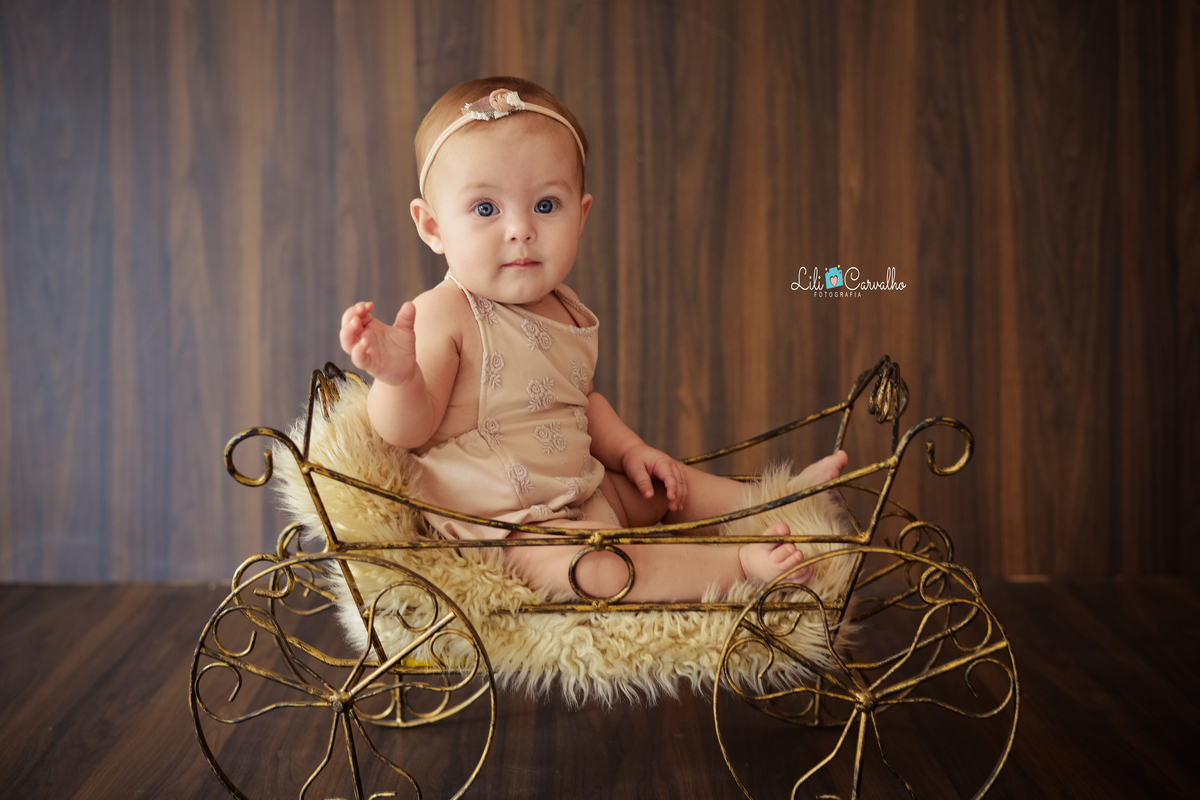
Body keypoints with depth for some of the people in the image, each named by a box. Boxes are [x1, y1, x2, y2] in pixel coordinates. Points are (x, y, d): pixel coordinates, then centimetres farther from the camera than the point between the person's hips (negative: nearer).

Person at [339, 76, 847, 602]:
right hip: (502, 525, -9)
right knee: (598, 566, -30)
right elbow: (408, 430, -22)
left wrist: (628, 450, 7)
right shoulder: (443, 316, -19)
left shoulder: (564, 312, 5)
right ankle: (741, 564, -27)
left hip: (583, 490, 9)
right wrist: (397, 378, -43)